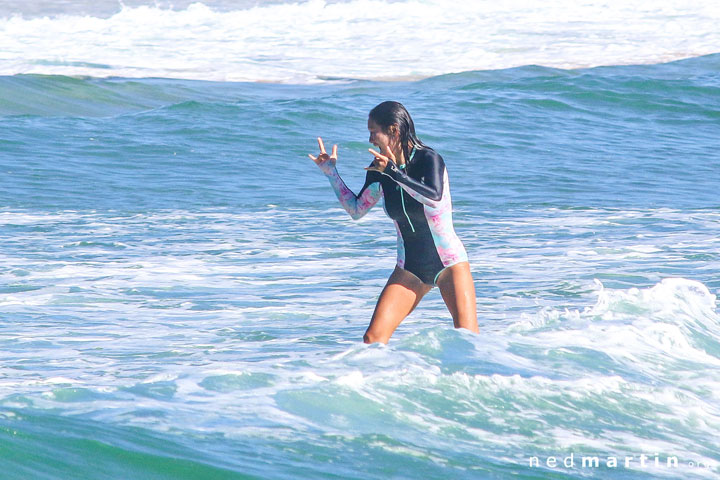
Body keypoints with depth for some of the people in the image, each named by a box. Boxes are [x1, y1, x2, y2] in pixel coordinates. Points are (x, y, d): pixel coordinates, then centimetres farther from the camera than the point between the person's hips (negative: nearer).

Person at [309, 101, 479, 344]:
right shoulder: (379, 170, -1)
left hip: (449, 263, -5)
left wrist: (394, 172, -38)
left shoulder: (428, 159, -16)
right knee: (373, 338, -9)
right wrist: (331, 172, 10)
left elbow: (434, 197, -36)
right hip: (410, 268, 5)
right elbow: (356, 209, 14)